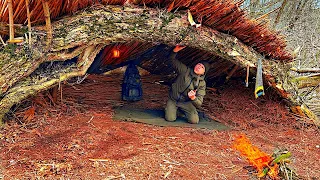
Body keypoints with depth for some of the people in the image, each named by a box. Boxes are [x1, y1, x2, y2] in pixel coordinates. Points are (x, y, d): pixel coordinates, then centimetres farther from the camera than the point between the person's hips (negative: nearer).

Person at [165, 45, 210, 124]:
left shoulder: (202, 83, -9)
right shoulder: (185, 70, -10)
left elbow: (199, 103, -14)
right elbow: (173, 60, -8)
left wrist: (193, 98, -37)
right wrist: (175, 51, -28)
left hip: (185, 102, 1)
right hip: (173, 99, -1)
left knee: (194, 120, -17)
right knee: (170, 119, -20)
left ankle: (183, 111, 15)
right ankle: (171, 108, 16)